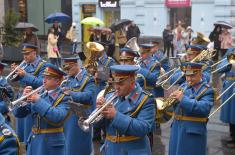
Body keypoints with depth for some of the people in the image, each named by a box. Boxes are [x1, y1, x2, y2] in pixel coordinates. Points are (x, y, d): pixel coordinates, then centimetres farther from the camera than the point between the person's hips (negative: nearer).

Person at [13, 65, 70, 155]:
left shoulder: (64, 98, -8)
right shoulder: (38, 94, 7)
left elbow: (58, 117, -26)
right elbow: (18, 114, 7)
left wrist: (39, 101, -23)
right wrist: (24, 98, -11)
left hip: (51, 144, -5)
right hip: (33, 141, 5)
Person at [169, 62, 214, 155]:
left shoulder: (207, 90, -9)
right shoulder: (183, 86, 10)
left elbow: (204, 108, -25)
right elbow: (175, 106, 11)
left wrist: (183, 99, -27)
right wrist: (174, 98, -13)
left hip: (193, 131, -6)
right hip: (177, 129, 6)